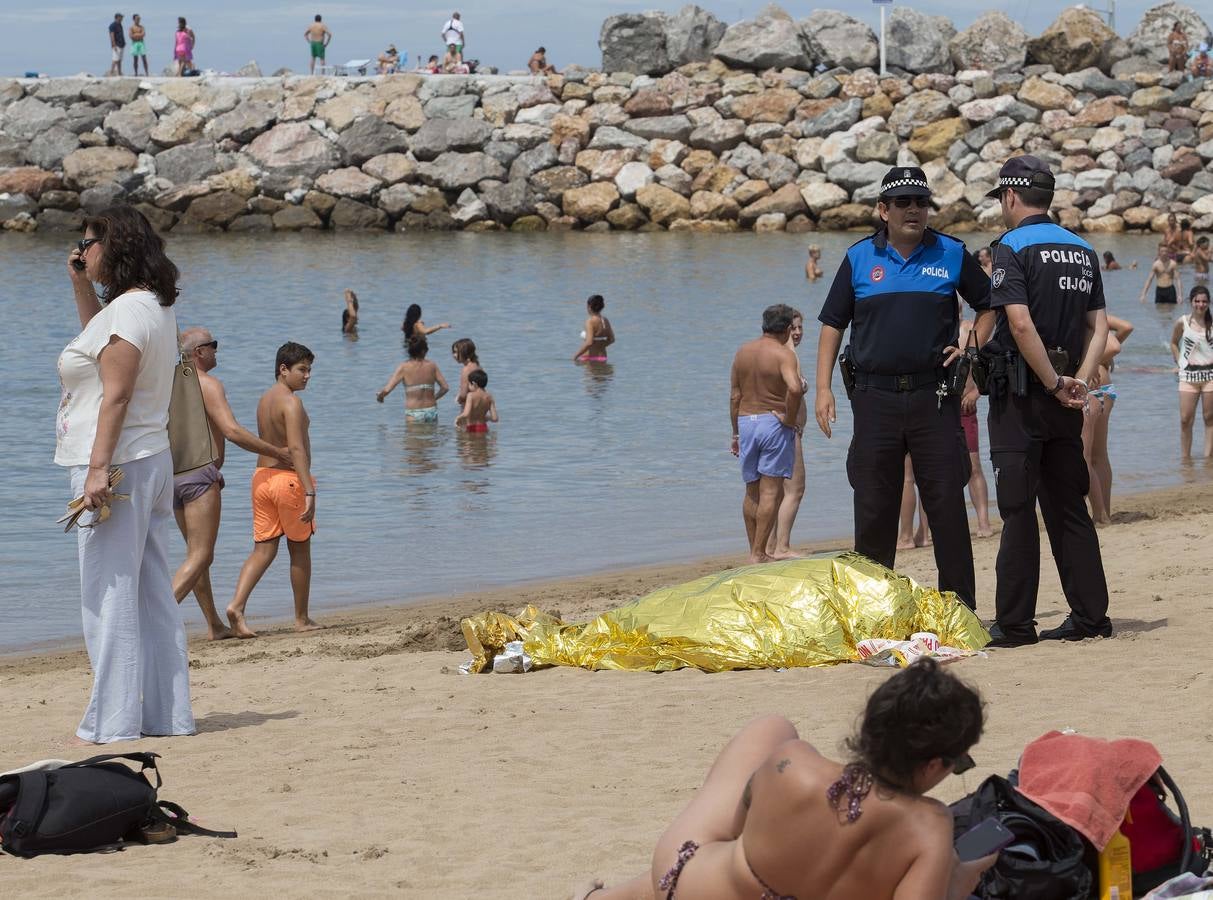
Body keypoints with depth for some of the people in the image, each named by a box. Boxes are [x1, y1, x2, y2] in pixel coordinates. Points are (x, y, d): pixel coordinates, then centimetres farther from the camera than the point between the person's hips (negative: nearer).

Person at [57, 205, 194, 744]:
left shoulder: (128, 310, -15)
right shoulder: (153, 305, 15)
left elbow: (116, 396, -22)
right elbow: (100, 339, 36)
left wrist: (98, 469, -26)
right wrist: (82, 287, 22)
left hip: (117, 463, -10)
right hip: (149, 464, 10)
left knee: (109, 596, -7)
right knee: (152, 596, 11)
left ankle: (113, 723, -7)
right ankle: (167, 715, 14)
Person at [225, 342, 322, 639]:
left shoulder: (264, 400, 13)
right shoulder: (291, 401, -15)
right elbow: (297, 448, -24)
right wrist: (309, 491, -28)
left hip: (262, 476, 7)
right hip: (289, 478, -7)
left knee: (263, 549, 6)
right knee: (300, 550, 7)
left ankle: (237, 605, -13)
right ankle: (302, 619, 15)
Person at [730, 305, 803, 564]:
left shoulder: (743, 352, 9)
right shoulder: (784, 354, -10)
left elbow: (734, 396, 10)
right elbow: (795, 389, -28)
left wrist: (736, 433, 16)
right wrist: (789, 418, -13)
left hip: (745, 422, 6)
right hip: (774, 423, -6)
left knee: (752, 491, 14)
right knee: (771, 491, -2)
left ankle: (754, 550, 20)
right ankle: (759, 553, -5)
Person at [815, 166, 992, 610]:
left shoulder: (952, 255, 5)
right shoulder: (859, 258, 6)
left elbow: (989, 305, 18)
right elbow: (833, 323, 11)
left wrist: (972, 349, 3)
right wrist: (823, 387, 4)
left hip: (934, 395, -1)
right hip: (875, 397, 1)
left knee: (946, 503, -1)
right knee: (873, 506, 4)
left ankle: (960, 604, 5)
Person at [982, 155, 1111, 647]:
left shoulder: (1013, 247, -10)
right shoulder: (1083, 250, 13)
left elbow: (1021, 324, -20)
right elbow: (1099, 326, 8)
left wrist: (1055, 384, -14)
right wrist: (1079, 381, -1)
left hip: (1022, 393, -6)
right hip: (1064, 402, 6)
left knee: (1018, 510, -4)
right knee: (1068, 506, 12)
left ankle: (1015, 623, -2)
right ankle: (1090, 615, 11)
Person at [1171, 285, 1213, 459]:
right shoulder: (1182, 323, -1)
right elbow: (1174, 343, 15)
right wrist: (1178, 362, 7)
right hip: (1188, 374, 0)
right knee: (1185, 419, -2)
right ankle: (1185, 457, 7)